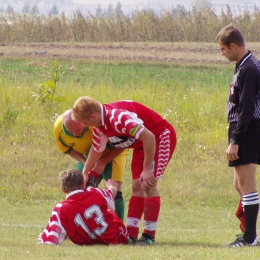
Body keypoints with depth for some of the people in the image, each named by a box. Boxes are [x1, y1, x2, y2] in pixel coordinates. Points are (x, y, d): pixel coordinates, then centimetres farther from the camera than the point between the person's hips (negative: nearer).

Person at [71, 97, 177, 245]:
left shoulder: (118, 117, -35)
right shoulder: (100, 127, -4)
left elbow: (149, 137, -36)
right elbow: (96, 149, 15)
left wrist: (147, 169, -30)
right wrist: (85, 174, 25)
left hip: (161, 137, -9)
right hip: (142, 144, 9)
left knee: (148, 185, -16)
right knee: (137, 186, 4)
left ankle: (149, 235, -10)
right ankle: (131, 234, 4)